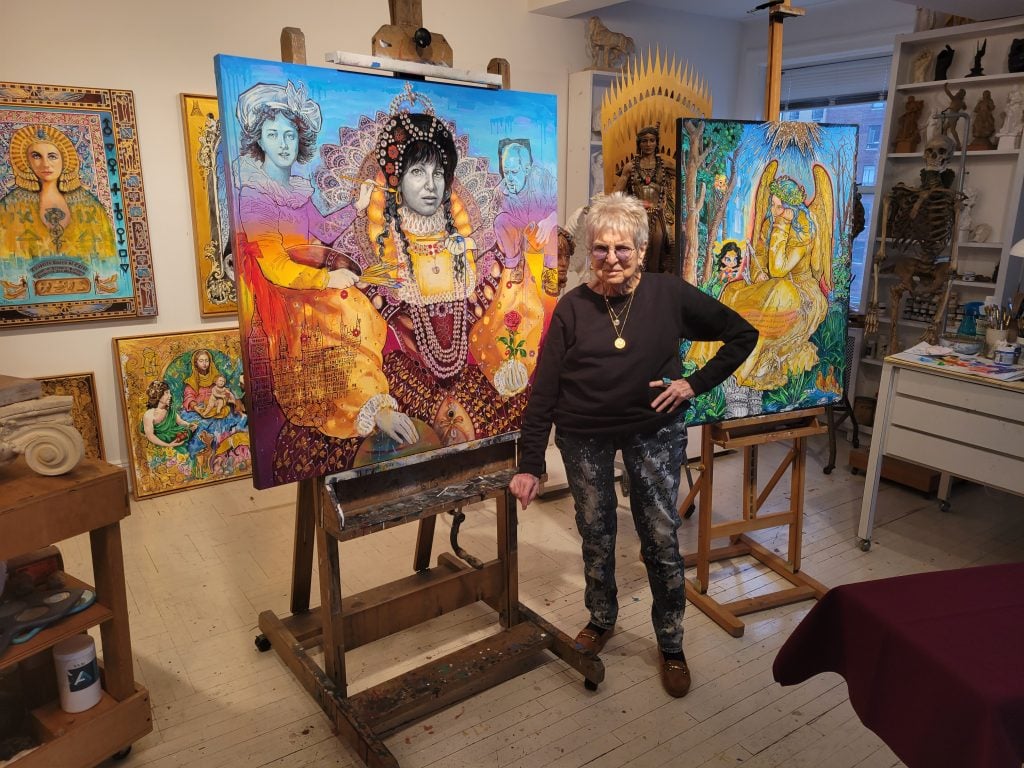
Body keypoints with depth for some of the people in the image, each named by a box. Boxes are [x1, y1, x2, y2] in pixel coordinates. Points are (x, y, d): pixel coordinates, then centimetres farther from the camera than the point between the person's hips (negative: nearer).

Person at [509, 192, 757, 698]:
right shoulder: (573, 307, -9)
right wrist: (530, 464, -12)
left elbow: (742, 335, 0)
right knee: (595, 534, 14)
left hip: (655, 432, 0)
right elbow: (543, 389, -9)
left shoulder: (670, 295, -10)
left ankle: (671, 646, 26)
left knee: (662, 539, 4)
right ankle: (601, 619, 41)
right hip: (584, 437, 1)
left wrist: (695, 383, -10)